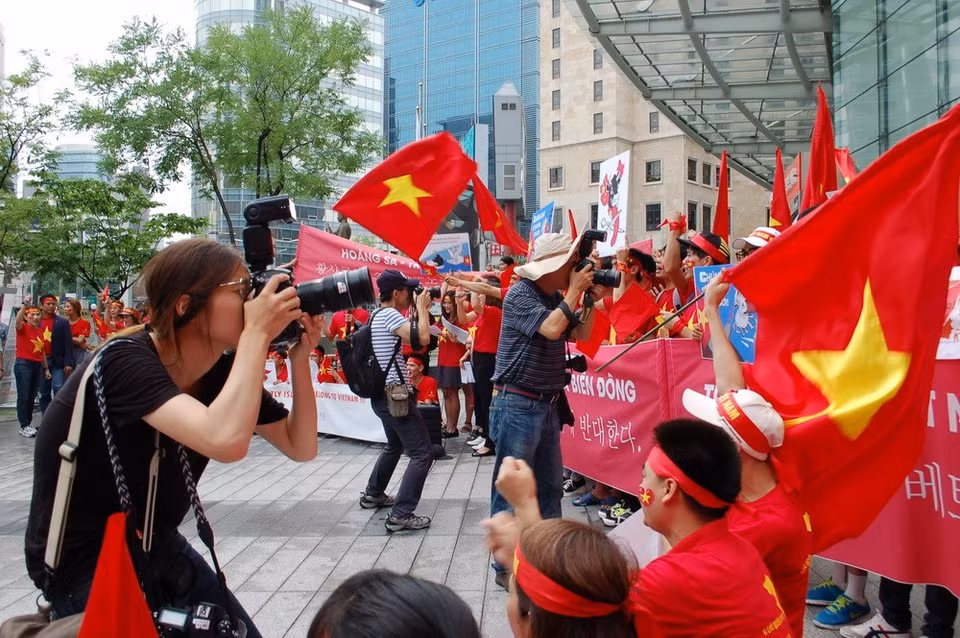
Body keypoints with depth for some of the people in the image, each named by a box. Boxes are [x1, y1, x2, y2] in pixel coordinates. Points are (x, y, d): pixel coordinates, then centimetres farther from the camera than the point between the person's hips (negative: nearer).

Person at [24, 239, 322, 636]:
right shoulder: (125, 360, -27)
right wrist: (257, 333, -34)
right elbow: (227, 441, -44)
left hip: (159, 550, 7)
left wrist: (299, 359, -15)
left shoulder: (224, 370, -5)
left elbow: (301, 447, -4)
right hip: (85, 566, -7)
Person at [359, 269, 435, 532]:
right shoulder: (390, 314, -18)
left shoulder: (377, 315, 13)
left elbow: (410, 338, 19)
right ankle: (400, 515, -9)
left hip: (383, 395, 10)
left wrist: (421, 310, 10)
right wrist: (422, 308, -13)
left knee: (394, 445, 30)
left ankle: (373, 495, 41)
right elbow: (422, 338, -29)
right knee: (422, 454, -7)